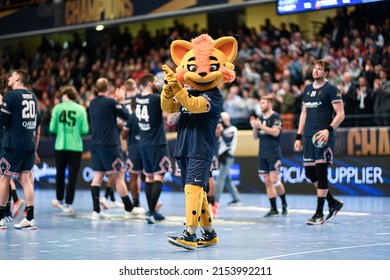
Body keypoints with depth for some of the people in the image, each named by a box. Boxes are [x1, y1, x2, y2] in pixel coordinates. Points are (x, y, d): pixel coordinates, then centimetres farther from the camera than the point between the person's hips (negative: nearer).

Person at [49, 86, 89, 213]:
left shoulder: (58, 108, -3)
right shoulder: (81, 109, -3)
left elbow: (52, 128, -5)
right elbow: (85, 130, -7)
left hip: (60, 146, 1)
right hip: (76, 146, -1)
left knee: (60, 174, 18)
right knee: (72, 176, 4)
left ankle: (59, 200, 30)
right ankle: (68, 204, 2)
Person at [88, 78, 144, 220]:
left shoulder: (92, 103, 9)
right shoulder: (111, 102, -11)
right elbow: (126, 115, -3)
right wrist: (121, 101, 8)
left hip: (95, 144, 6)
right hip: (109, 145, -6)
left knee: (97, 176, 6)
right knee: (119, 175, 1)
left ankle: (96, 211, 0)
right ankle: (129, 209, 8)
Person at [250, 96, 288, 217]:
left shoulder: (275, 117, -5)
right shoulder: (260, 118, 15)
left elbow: (275, 132, -19)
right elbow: (256, 136, 18)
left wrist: (261, 126, -19)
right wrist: (254, 127, -1)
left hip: (274, 154, -7)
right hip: (262, 155, 7)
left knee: (274, 180, -12)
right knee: (267, 182, 4)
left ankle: (284, 204, 9)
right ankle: (274, 209, 7)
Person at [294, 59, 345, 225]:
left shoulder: (331, 89, -3)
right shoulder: (307, 89, 16)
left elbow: (340, 114, -7)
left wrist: (328, 129, -21)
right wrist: (299, 136, 15)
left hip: (323, 137, -7)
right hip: (308, 137, 7)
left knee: (321, 173, -8)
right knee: (310, 173, 7)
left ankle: (319, 214, -1)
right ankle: (333, 203, 24)